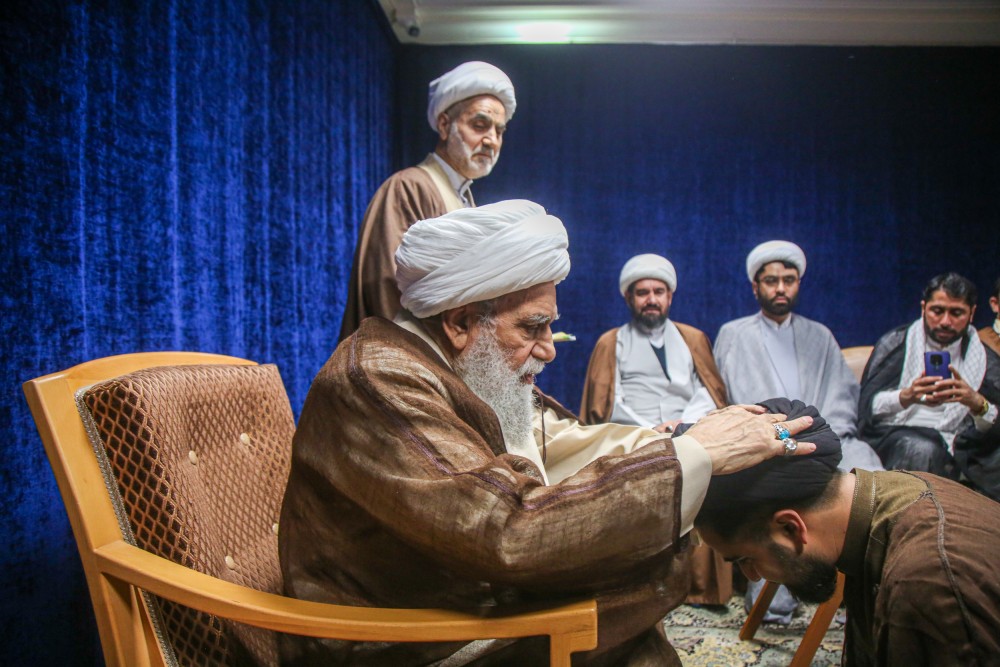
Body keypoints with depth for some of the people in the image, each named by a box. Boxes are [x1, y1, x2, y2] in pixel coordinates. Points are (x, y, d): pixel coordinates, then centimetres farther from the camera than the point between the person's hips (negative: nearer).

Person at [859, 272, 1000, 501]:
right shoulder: (895, 343, 6)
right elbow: (868, 405, -5)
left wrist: (977, 403, -22)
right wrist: (906, 396, -25)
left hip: (956, 448, 3)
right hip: (893, 437, -2)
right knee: (923, 450, -35)